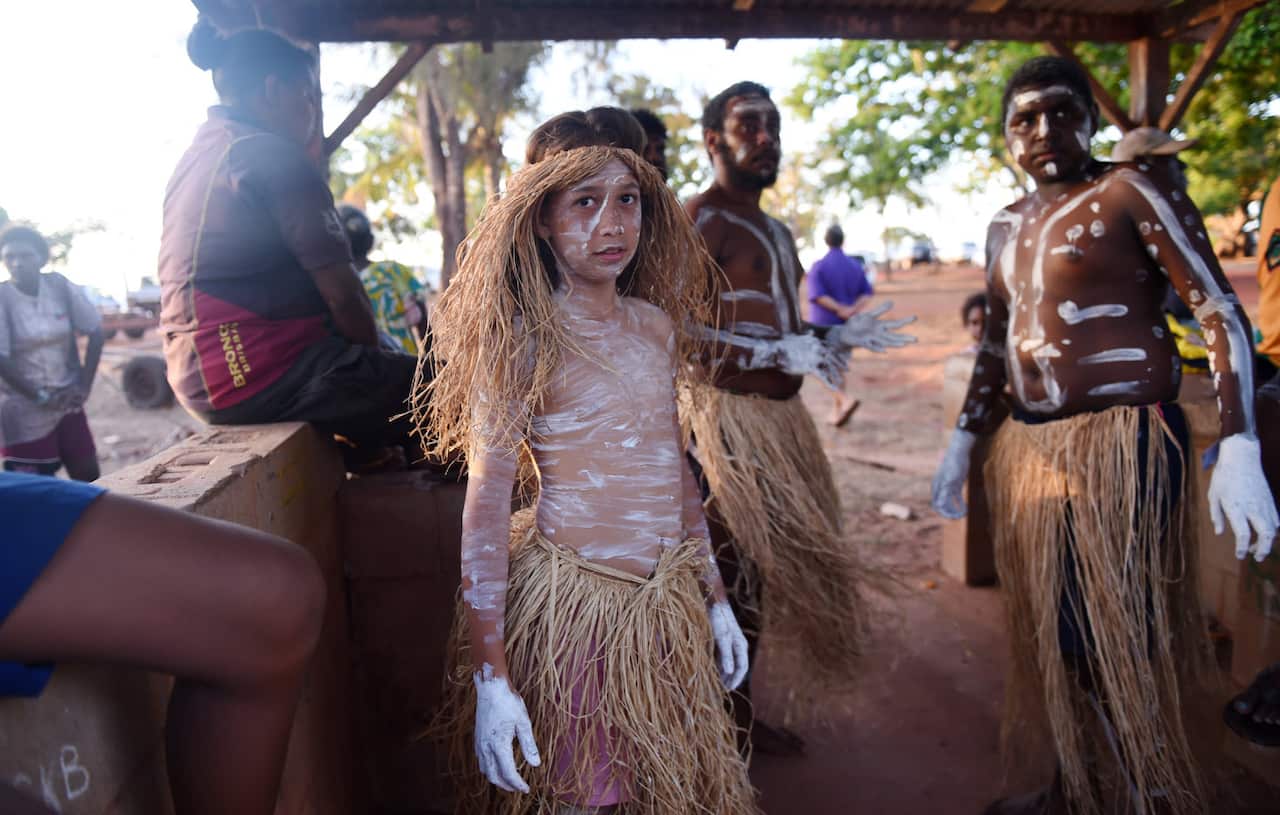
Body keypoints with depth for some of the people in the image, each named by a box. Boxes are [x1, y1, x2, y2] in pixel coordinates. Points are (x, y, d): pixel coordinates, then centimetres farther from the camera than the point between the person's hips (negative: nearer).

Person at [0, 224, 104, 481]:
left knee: (89, 476, 9)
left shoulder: (60, 286, -3)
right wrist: (39, 396, -15)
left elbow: (95, 332, 2)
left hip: (67, 403, 4)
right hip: (24, 411, -3)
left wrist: (84, 386, -4)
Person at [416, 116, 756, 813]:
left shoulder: (657, 324, 4)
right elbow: (485, 502, -14)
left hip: (668, 605, 6)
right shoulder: (525, 337, -13)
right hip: (570, 605, -6)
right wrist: (489, 674, -17)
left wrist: (715, 598, 14)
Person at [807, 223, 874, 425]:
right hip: (847, 326, 5)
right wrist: (853, 310, -16)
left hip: (824, 325, -5)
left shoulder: (818, 267, -11)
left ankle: (846, 400, -17)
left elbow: (817, 295, -21)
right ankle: (837, 411, 15)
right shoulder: (855, 265, 4)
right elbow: (867, 293, -3)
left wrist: (840, 310, -18)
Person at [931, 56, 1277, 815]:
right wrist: (963, 441, 19)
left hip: (1123, 442, -6)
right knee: (1053, 629, 13)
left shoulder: (1133, 191, -6)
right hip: (1032, 448, 7)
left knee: (1108, 637, -4)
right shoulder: (1007, 226, 14)